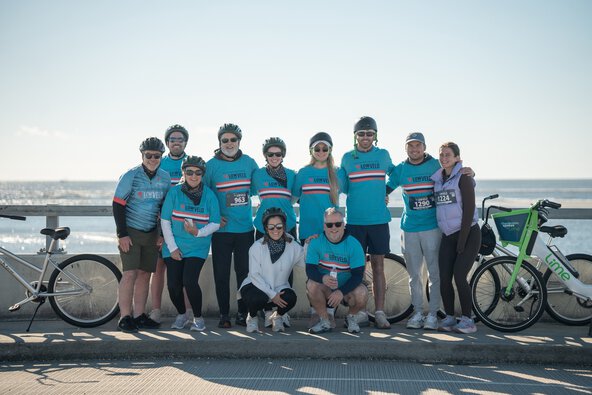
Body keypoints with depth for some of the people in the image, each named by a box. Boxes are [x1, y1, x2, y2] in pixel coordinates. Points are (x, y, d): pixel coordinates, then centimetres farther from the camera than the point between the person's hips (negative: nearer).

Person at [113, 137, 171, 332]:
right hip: (130, 232, -5)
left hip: (151, 233, 5)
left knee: (145, 274, 6)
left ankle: (139, 316, 14)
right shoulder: (130, 176, -10)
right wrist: (122, 234, -14)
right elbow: (118, 205, -10)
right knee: (130, 274, -11)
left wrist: (162, 234, 9)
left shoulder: (165, 177, 4)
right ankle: (125, 318, -6)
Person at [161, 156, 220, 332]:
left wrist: (198, 232, -17)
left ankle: (198, 318, 4)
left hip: (197, 248, -1)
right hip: (175, 247, 2)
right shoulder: (174, 192, -2)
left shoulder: (209, 195, -2)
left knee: (190, 281, -17)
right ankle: (181, 315, 25)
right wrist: (172, 247, -5)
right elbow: (165, 221, -1)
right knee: (173, 284, -2)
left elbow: (215, 223, 0)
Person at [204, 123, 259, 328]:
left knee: (244, 272, 6)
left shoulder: (249, 162, 6)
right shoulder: (211, 165, -2)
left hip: (245, 228, 2)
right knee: (221, 273, 1)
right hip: (222, 228, -2)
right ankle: (224, 314, 11)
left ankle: (243, 313, 16)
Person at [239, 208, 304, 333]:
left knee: (291, 298, -30)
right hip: (255, 286, -2)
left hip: (279, 288, 2)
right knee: (258, 298, -36)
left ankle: (278, 316, 7)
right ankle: (252, 317, 3)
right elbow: (254, 275, -13)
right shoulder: (257, 246, -11)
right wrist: (272, 295, -20)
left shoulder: (294, 247, -4)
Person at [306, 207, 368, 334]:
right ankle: (324, 321, -9)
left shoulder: (353, 244, -11)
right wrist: (323, 278, -38)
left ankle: (351, 318, 4)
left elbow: (358, 274, -15)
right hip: (325, 288, 1)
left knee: (361, 294, -31)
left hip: (347, 287, -1)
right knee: (311, 284, -30)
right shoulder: (316, 242, -9)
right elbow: (310, 269, -15)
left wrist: (341, 291, -30)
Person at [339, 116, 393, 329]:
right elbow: (342, 187, 12)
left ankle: (380, 312, 6)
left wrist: (384, 193, 13)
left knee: (378, 266, 2)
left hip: (379, 220, 0)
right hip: (355, 221, 0)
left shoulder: (383, 155, 7)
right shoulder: (347, 158, 6)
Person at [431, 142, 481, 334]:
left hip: (468, 233, -5)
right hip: (448, 236, 6)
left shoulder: (463, 176, -6)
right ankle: (449, 317, 11)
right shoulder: (437, 178, 12)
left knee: (459, 277, -13)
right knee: (444, 278, -2)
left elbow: (469, 209, -12)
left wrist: (462, 240, -16)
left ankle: (467, 320, -2)